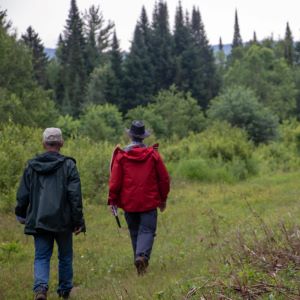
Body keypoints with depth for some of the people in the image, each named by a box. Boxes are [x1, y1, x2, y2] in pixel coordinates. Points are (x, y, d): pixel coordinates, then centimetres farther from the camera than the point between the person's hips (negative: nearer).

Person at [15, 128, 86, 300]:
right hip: (63, 220, -2)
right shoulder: (68, 165, -7)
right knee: (65, 257, 16)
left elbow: (23, 195, 8)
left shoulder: (31, 166, 3)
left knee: (41, 257, 6)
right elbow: (75, 196, -10)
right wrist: (78, 221, -5)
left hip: (39, 221, 2)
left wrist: (21, 214, 23)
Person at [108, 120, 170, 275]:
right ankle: (142, 255, -24)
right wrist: (163, 199, 14)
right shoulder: (153, 154, -1)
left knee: (134, 232, 14)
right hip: (149, 202, -1)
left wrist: (112, 200, 4)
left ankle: (139, 258, 17)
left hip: (129, 203, 1)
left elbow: (115, 180, -4)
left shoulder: (121, 155, -3)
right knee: (147, 230, -1)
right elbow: (164, 178, 3)